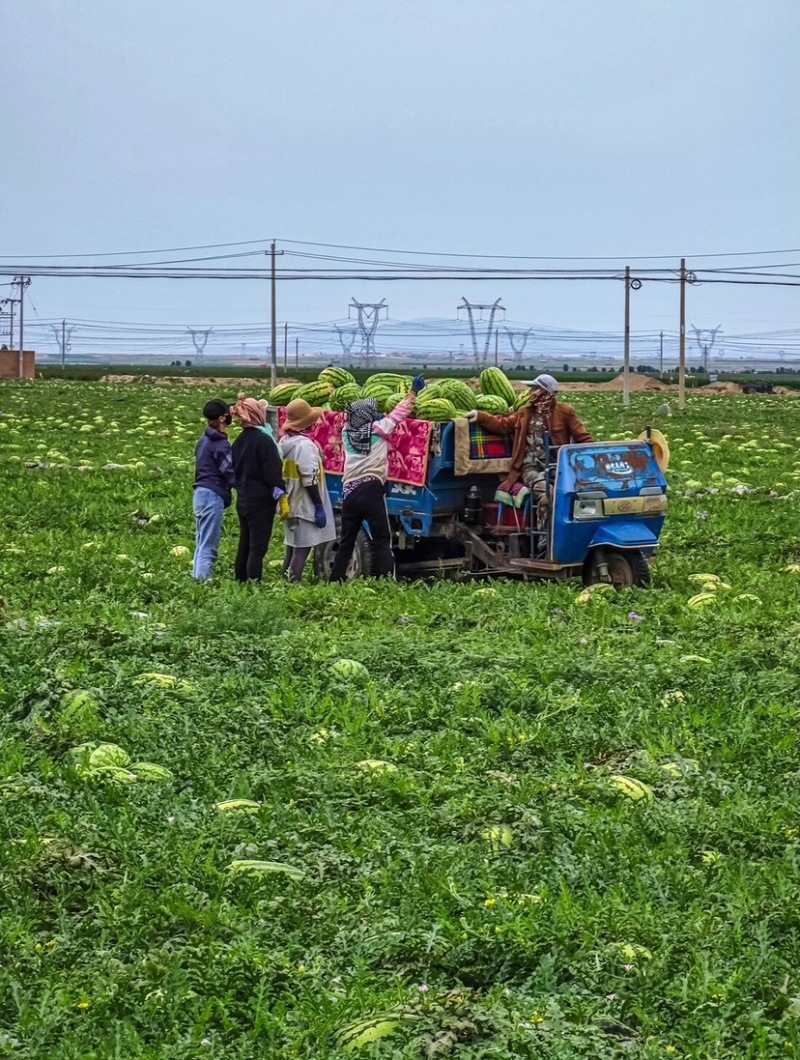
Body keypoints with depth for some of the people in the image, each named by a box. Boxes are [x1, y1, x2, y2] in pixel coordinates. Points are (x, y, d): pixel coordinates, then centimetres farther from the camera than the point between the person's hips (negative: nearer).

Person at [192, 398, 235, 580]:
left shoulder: (203, 441, 13)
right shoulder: (220, 444, -12)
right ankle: (203, 581, -10)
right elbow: (230, 473, -15)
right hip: (213, 496, -8)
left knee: (201, 544, 13)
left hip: (200, 493, 9)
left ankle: (197, 579, 14)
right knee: (209, 547, -7)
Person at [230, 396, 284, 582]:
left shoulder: (239, 442, 10)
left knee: (244, 546, 12)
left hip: (242, 500, 8)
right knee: (258, 548, -8)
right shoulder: (263, 441, -15)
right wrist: (281, 497, -14)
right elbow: (273, 472, -17)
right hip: (261, 502, -8)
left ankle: (241, 582, 15)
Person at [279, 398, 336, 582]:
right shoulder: (305, 444, -18)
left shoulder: (284, 442, 10)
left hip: (290, 504, 9)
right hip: (305, 506, -9)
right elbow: (310, 480, -20)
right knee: (302, 549, -9)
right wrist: (319, 507, -16)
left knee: (292, 548, 14)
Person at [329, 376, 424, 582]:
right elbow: (399, 413, 7)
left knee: (346, 542, 13)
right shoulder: (378, 429, -2)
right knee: (381, 541, -2)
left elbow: (351, 420, 31)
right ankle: (384, 581, -12)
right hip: (371, 491, -5)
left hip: (349, 493, 5)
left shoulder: (347, 432, 8)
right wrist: (413, 392, 17)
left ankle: (336, 582, 13)